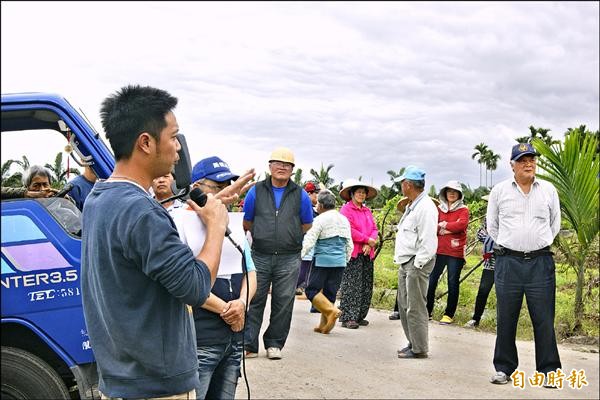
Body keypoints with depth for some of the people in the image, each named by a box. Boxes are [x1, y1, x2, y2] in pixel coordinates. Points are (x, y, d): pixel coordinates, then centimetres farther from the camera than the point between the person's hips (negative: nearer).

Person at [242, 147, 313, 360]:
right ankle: (249, 344, 7)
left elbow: (307, 225, 16)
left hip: (289, 259, 0)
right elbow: (246, 223, 16)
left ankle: (274, 344, 18)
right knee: (254, 300, 0)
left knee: (283, 303, 5)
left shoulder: (300, 195, 4)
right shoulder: (256, 191, 4)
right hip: (259, 256, 0)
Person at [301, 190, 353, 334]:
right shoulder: (344, 220, 12)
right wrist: (346, 260, 25)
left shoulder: (320, 220, -8)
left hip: (323, 261, -6)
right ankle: (325, 325, 12)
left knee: (312, 290, 1)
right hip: (340, 262, 7)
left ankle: (331, 310, -18)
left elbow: (309, 241, -13)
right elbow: (350, 245, 16)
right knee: (330, 293, 11)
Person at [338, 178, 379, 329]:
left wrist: (369, 245, -8)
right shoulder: (346, 209, -5)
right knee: (351, 287, -7)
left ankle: (359, 316, 15)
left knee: (366, 287, 8)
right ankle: (347, 318, -4)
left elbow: (374, 229, 11)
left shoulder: (367, 211, 17)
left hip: (366, 253, 7)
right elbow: (349, 230, -14)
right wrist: (367, 239, -10)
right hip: (352, 253, -7)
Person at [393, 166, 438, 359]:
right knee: (404, 305, 15)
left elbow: (428, 241, -21)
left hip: (417, 263, -10)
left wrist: (417, 265, -20)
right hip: (405, 262, 10)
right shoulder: (412, 206, 18)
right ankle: (412, 343, 25)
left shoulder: (426, 207, -15)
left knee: (415, 307, -6)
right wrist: (399, 259, 17)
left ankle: (419, 349, 1)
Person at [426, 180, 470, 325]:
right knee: (431, 280, 1)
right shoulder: (439, 208, 13)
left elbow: (462, 224, -15)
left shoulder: (463, 210, 3)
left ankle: (449, 314, 10)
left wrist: (443, 225, -9)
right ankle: (428, 311, 12)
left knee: (453, 283, 2)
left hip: (456, 252, -3)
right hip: (439, 250, 3)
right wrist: (451, 229, -12)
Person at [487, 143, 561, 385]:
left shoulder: (549, 190, 6)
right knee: (506, 319, 5)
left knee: (544, 319, 0)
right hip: (508, 262, 0)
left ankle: (549, 369, 10)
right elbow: (492, 225, 15)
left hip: (541, 262, 0)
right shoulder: (500, 190, 4)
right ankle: (504, 368, 15)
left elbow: (555, 224, 17)